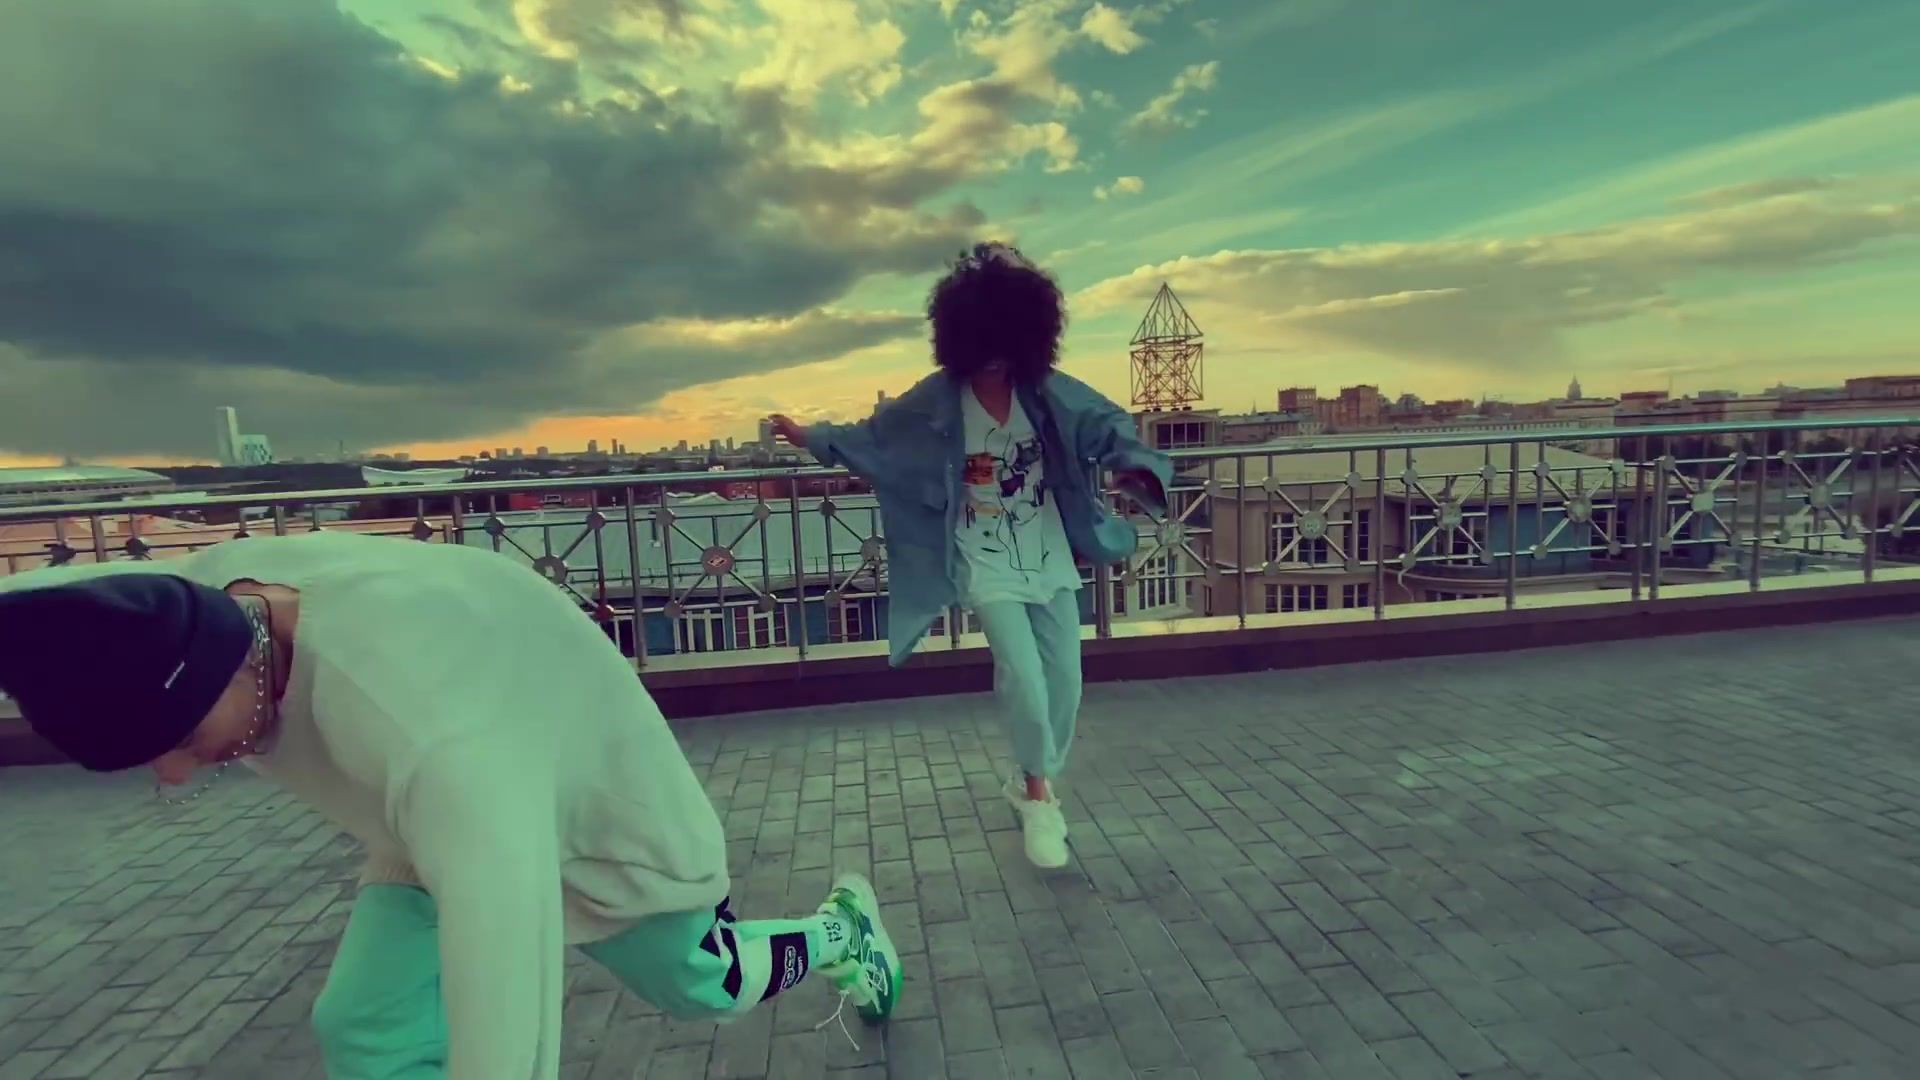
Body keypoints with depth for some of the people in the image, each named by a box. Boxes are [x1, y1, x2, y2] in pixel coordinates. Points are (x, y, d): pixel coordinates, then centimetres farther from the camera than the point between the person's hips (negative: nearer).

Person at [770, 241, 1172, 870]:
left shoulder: (1049, 391, -5)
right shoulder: (936, 401, -8)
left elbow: (1109, 427, -12)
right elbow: (871, 437, 6)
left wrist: (1137, 466, -32)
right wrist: (810, 437, 10)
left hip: (1052, 559, 3)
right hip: (987, 567, -3)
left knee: (1064, 686, 9)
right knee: (1025, 679, -14)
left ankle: (1031, 784, 35)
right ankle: (1040, 796, 12)